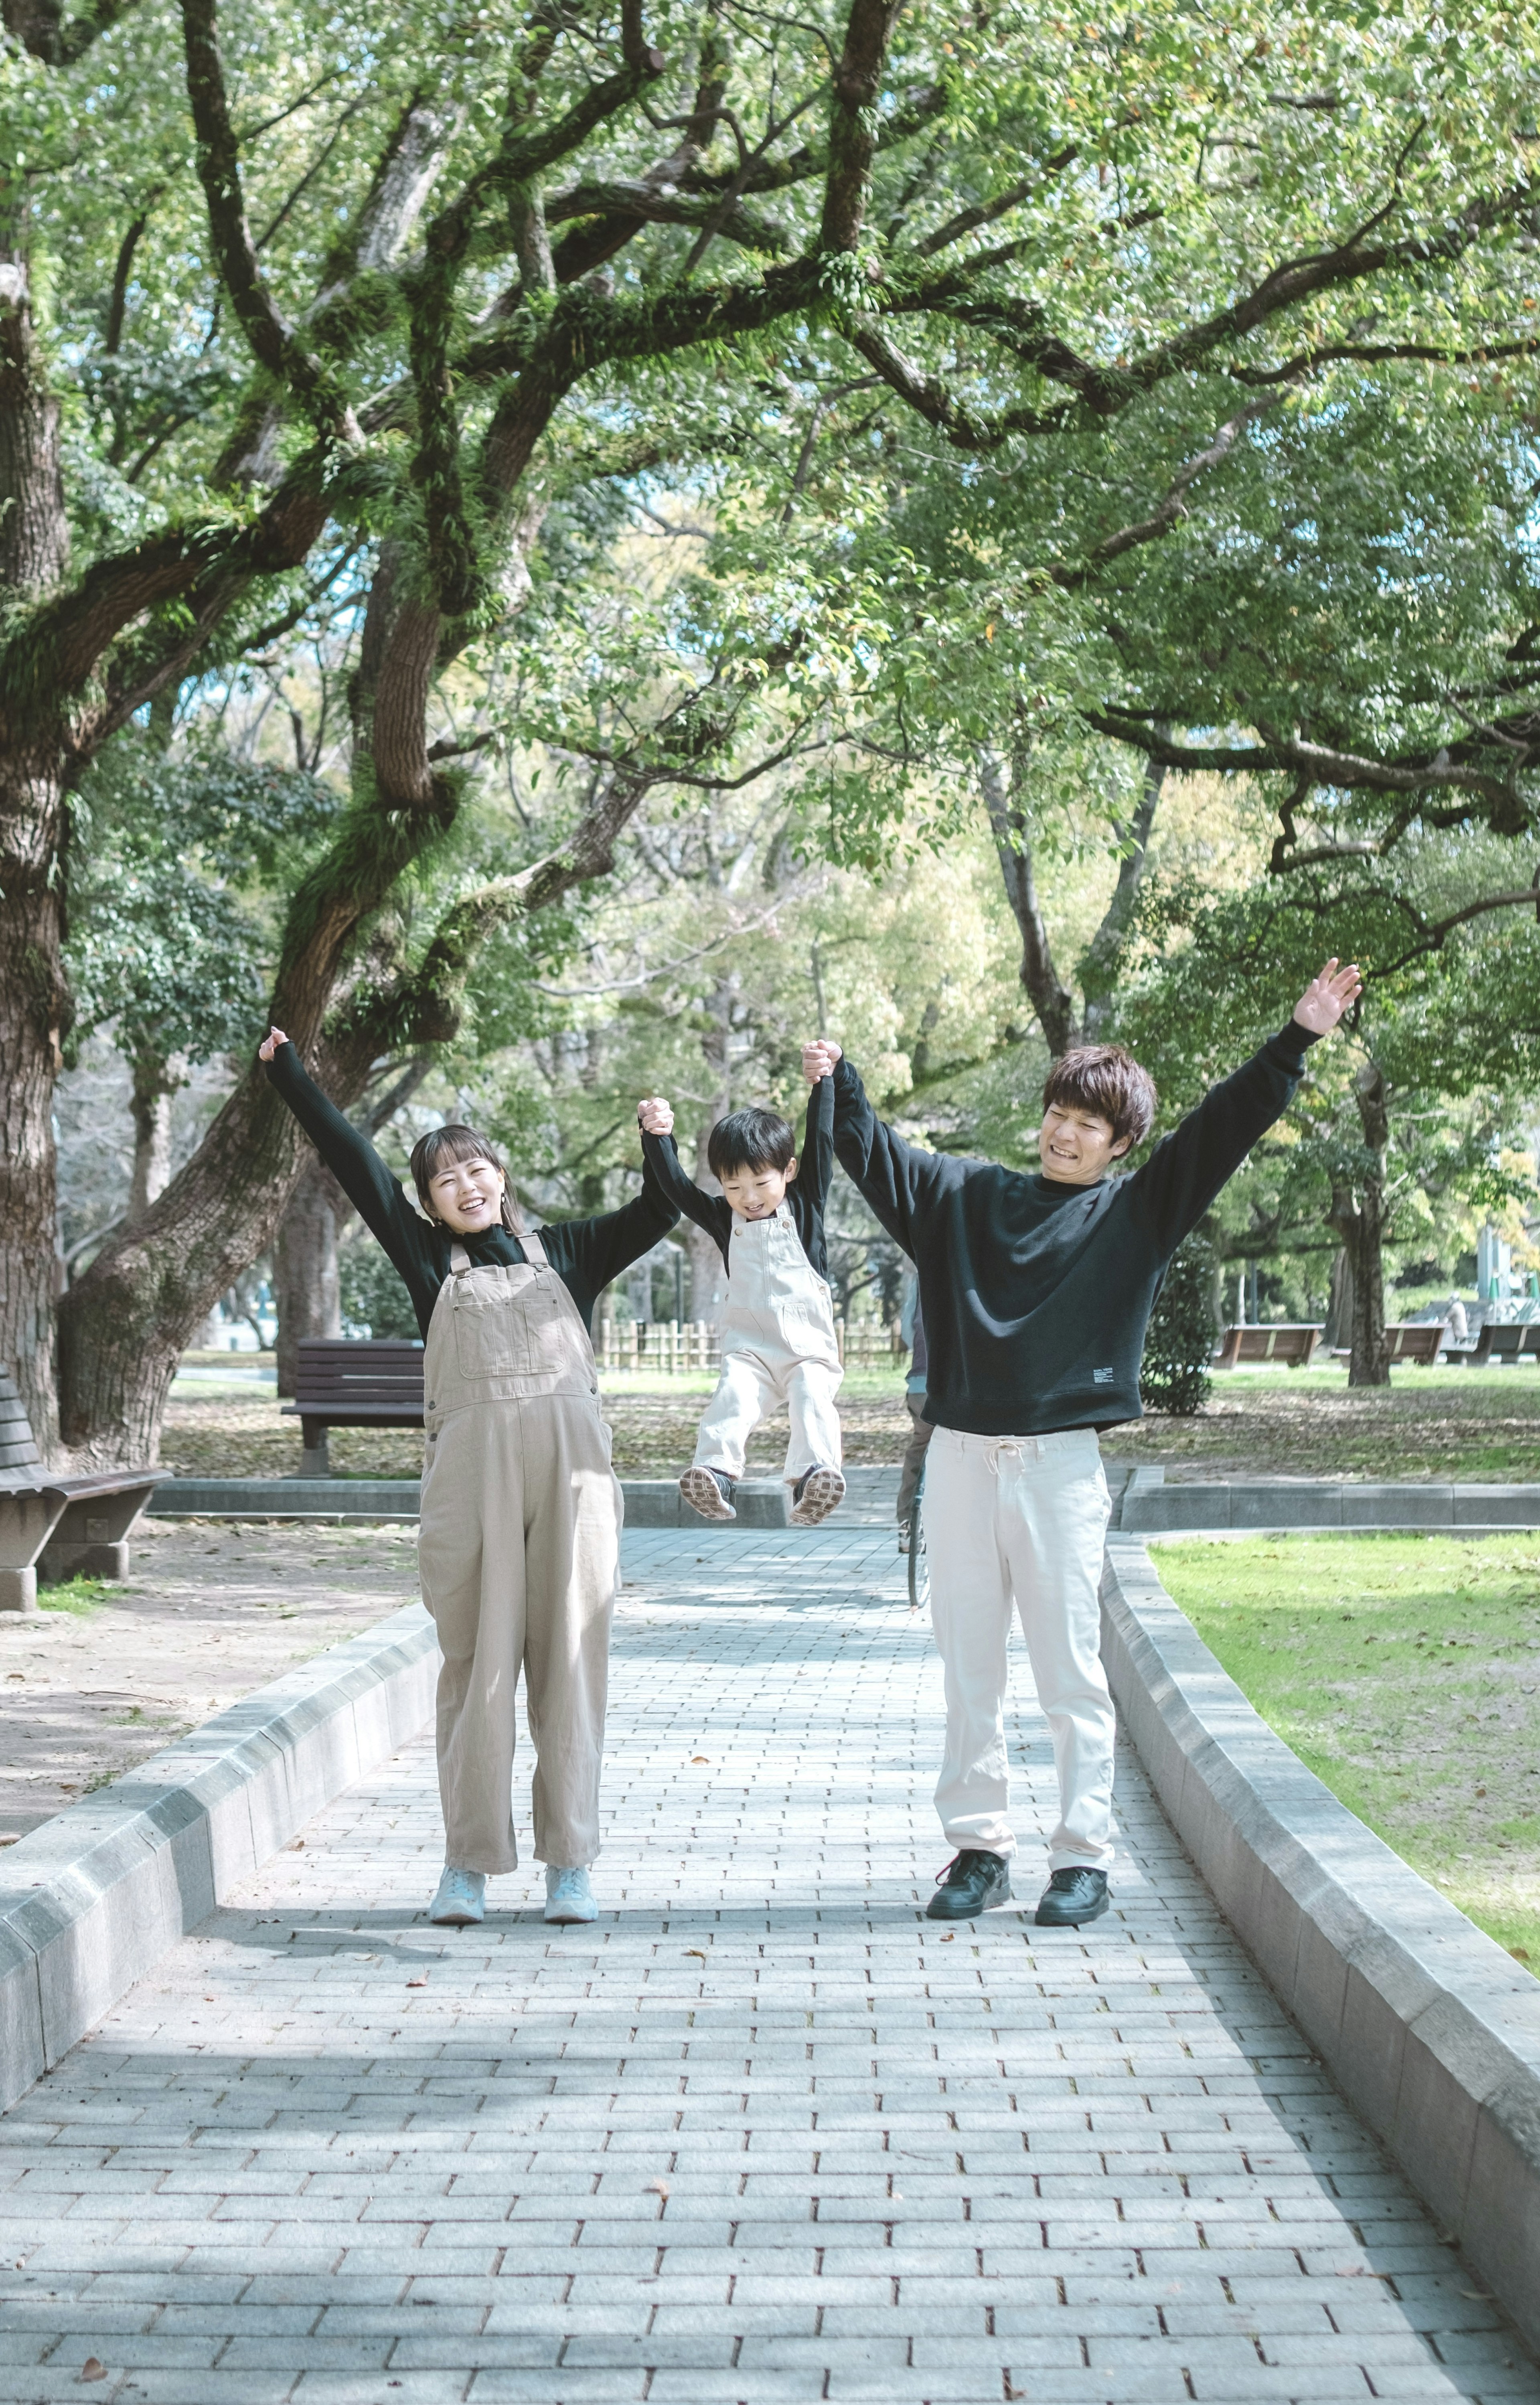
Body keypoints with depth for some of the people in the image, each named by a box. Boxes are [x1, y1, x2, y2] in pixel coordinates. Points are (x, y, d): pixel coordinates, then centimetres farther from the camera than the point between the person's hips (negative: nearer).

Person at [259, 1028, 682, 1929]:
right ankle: (468, 1864, 7)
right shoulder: (431, 1261, 14)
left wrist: (660, 1144, -1)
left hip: (573, 1460, 1)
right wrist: (290, 1071, 12)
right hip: (472, 1465, -1)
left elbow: (656, 1216, 14)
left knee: (570, 1658, 1)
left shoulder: (565, 1253, 19)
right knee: (478, 1660, -1)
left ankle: (571, 1863, 6)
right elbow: (354, 1163, 13)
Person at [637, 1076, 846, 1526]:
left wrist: (823, 1080, -2)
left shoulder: (806, 1204, 7)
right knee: (733, 1394, -27)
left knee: (812, 1397, -28)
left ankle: (813, 1478, -45)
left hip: (809, 1344, -1)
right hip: (749, 1346, 1)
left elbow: (821, 1143, 1)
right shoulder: (724, 1218, 11)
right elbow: (673, 1184, 7)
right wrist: (654, 1134, -2)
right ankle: (716, 1474, -46)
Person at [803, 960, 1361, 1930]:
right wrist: (839, 1087, 12)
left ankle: (1086, 1858, 6)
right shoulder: (971, 1196, 14)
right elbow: (883, 1157, 20)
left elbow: (1226, 1126, 0)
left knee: (1071, 1671, -1)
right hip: (960, 1459, 3)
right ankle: (980, 1848, 15)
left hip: (1060, 1466, -3)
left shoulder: (1137, 1214, 6)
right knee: (969, 1671, 7)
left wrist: (1298, 1040, -5)